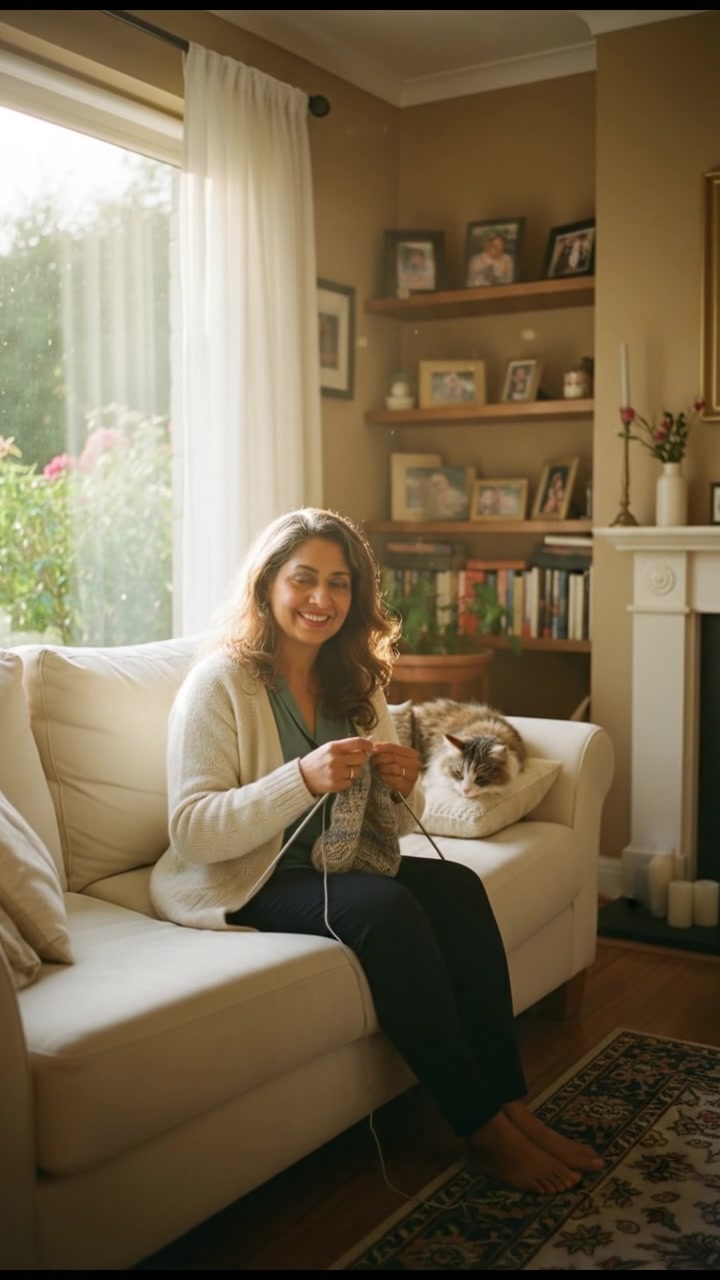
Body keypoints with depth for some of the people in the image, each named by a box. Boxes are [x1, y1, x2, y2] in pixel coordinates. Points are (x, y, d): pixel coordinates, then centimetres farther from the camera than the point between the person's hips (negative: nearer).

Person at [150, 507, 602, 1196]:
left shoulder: (355, 684, 7)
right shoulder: (220, 680, -14)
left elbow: (387, 826, 11)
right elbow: (190, 830, -22)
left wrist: (400, 787, -13)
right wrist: (304, 778, -33)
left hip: (328, 866, 7)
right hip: (236, 884, -6)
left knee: (457, 887, -17)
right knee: (386, 908, -28)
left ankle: (510, 1103, -11)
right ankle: (481, 1126, -15)